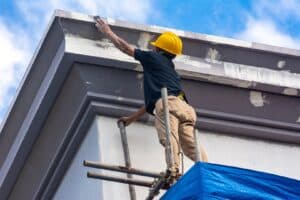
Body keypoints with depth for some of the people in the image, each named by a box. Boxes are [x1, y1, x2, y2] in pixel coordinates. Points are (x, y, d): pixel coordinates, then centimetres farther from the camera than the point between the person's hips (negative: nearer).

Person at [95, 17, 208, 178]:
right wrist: (132, 118, 51)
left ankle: (173, 172, -43)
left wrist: (107, 32, 47)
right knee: (191, 145, -8)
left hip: (168, 103, -6)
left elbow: (125, 47, 31)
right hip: (185, 107, 6)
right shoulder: (170, 67, 41)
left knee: (169, 139, -24)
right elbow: (152, 99, 45)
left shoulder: (153, 58, 21)